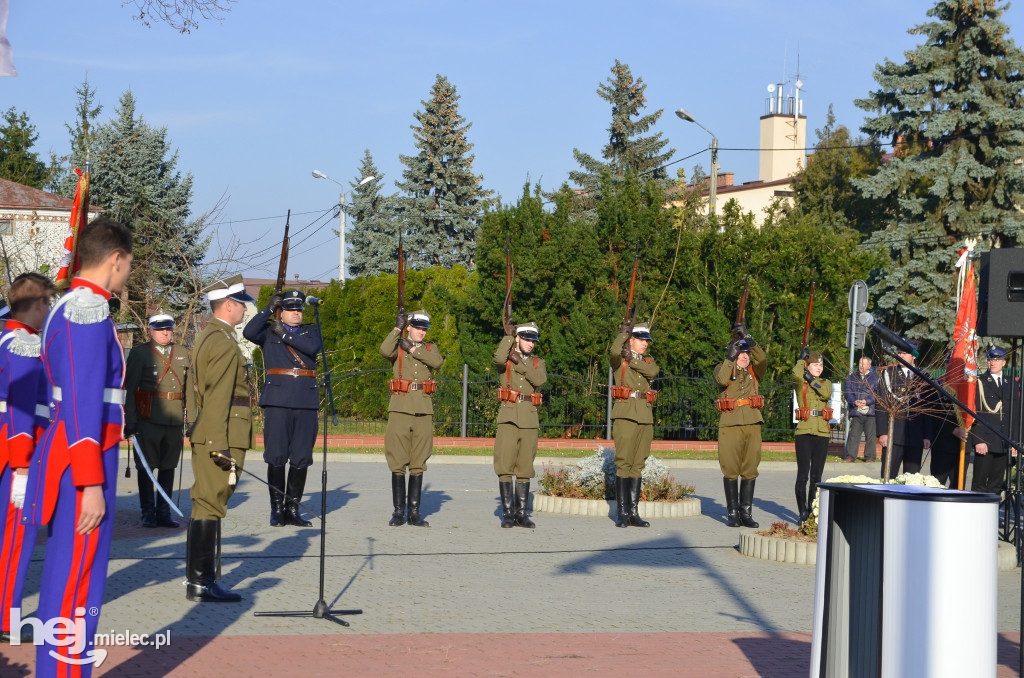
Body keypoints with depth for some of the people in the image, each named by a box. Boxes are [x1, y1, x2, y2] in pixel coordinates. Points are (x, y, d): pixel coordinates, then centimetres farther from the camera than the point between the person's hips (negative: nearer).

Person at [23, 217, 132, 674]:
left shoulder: (66, 310, 16)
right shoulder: (89, 310, -16)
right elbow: (84, 404, -21)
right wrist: (92, 485, -22)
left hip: (63, 448, 10)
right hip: (84, 464, -10)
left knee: (62, 579, 16)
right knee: (77, 589, -6)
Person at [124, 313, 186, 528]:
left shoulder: (182, 355, 15)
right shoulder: (139, 353, 1)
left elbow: (189, 388, 15)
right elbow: (129, 388, -2)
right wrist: (130, 420, -9)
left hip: (174, 420, 4)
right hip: (148, 420, -4)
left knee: (168, 466, 8)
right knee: (146, 467, -1)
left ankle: (164, 513, 15)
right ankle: (148, 513, 6)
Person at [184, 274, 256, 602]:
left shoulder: (203, 338, 18)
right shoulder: (224, 343, -14)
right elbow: (218, 397, -20)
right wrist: (220, 444, -22)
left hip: (204, 436, 10)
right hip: (221, 434, -10)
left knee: (205, 504, 14)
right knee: (210, 505, -8)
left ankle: (199, 576, 20)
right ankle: (201, 583, -7)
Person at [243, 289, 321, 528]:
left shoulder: (311, 331, 17)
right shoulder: (268, 331, 11)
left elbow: (313, 347, -5)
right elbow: (248, 332, -8)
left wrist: (285, 334, -5)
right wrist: (269, 309, -6)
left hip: (306, 402, 2)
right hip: (278, 401, -2)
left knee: (301, 459, 2)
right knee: (276, 457, -5)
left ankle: (292, 509, 9)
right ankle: (277, 510, 3)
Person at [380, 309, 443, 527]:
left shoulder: (430, 349, 15)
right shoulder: (397, 346, 8)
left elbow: (438, 362, -7)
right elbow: (384, 351, -16)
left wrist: (413, 349, -7)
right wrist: (397, 329, -10)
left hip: (423, 409, 2)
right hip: (400, 408, -2)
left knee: (418, 463, 3)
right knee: (398, 463, -3)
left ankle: (414, 512, 8)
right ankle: (398, 512, 2)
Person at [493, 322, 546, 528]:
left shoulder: (538, 363, 15)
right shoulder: (506, 359, 6)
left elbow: (540, 380, -7)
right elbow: (498, 359, -20)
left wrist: (520, 363, -11)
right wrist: (508, 336, -10)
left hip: (529, 419, 3)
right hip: (508, 416, -3)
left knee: (525, 468, 4)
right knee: (505, 467, -6)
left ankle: (521, 513, 9)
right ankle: (507, 513, -1)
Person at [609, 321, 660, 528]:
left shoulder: (647, 361, 18)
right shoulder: (619, 359, 3)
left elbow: (653, 372, -5)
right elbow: (614, 351, -21)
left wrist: (632, 360, -8)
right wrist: (624, 332, -6)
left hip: (645, 417, 5)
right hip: (625, 415, -5)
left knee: (638, 464, 6)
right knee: (624, 463, -8)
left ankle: (634, 512, 9)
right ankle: (622, 513, -7)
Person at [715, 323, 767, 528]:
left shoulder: (754, 371, 15)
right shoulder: (723, 368, 9)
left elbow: (762, 359, -6)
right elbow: (721, 380, -14)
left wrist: (748, 339, -14)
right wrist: (730, 358, -14)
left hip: (752, 424, 3)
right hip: (730, 424, -3)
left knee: (749, 470, 3)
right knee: (730, 470, -2)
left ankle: (746, 513, 9)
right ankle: (733, 513, 4)